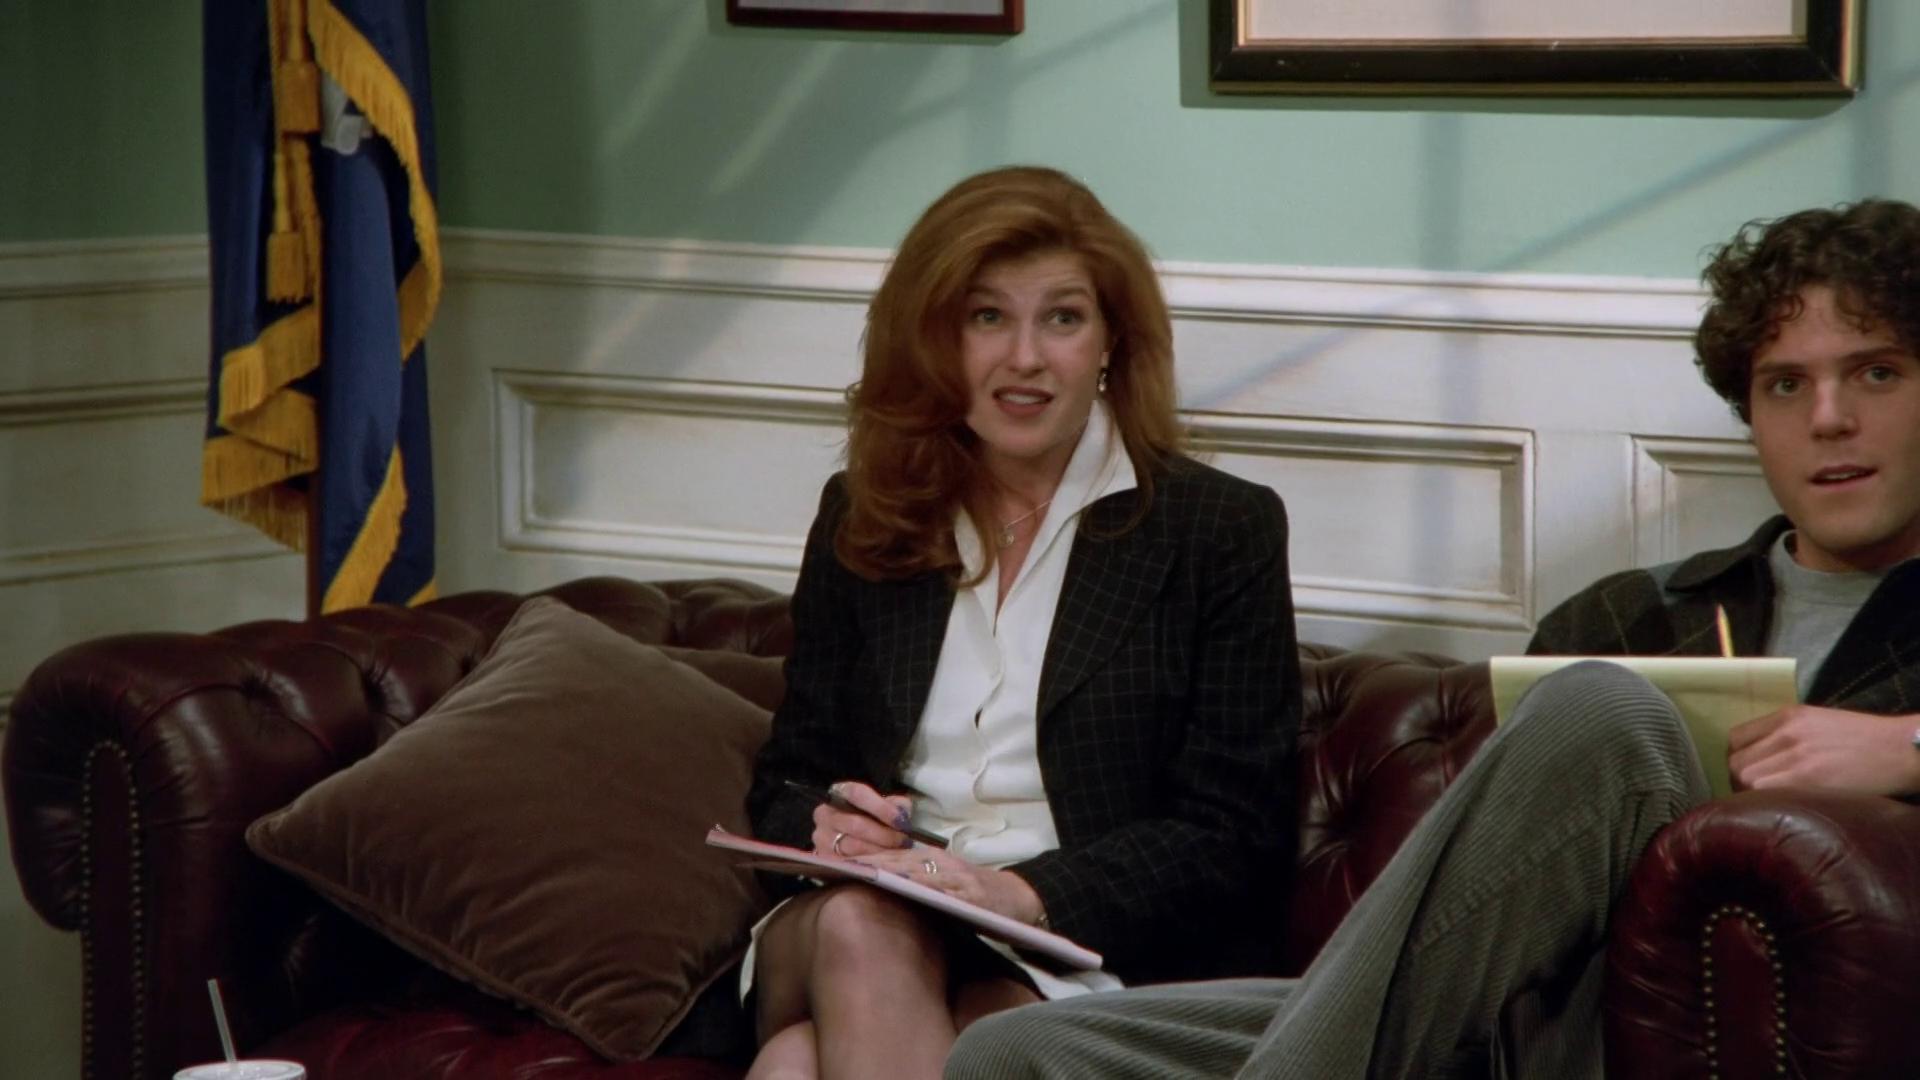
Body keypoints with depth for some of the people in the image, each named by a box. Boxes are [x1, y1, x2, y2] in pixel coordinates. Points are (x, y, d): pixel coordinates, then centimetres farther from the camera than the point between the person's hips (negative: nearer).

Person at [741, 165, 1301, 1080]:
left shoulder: (1222, 531, 4)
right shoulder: (860, 519, 16)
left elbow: (1233, 833, -2)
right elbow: (786, 781, 19)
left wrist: (1024, 892, -16)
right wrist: (826, 828, -7)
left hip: (1092, 962, -4)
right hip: (877, 914, 5)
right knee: (857, 926, -35)